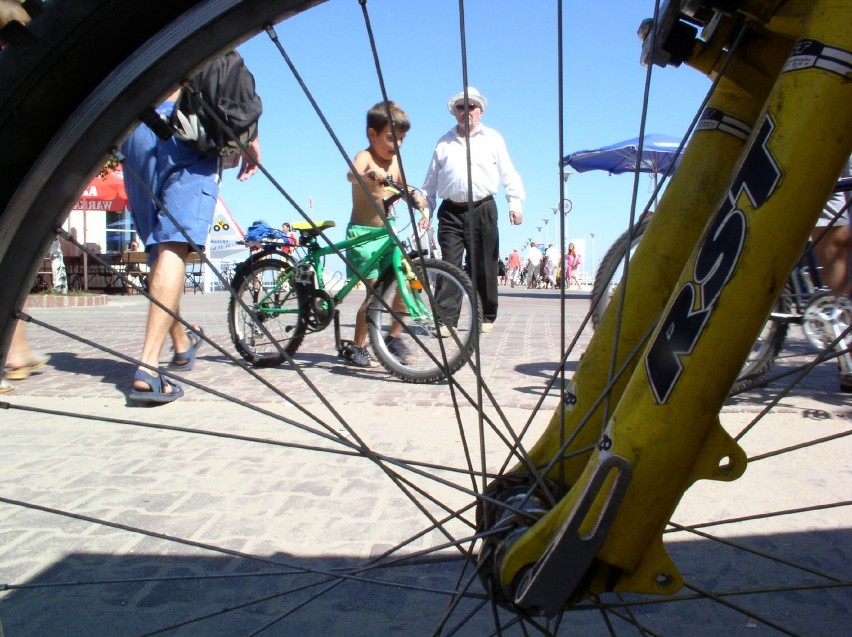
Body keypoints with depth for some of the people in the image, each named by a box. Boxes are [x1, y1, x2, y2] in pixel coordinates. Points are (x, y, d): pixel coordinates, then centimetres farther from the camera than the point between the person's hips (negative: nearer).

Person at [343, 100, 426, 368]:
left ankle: (394, 339, 16)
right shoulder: (365, 157, -11)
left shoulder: (395, 161, 10)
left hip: (386, 233, 6)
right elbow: (353, 174, -34)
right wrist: (371, 174, -57)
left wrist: (416, 198, -3)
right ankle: (356, 348, 1)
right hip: (363, 234, -6)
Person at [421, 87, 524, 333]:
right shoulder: (444, 143, 16)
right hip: (451, 212, 1)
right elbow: (431, 181, 19)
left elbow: (508, 174, 6)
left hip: (483, 210, -1)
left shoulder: (492, 138, 11)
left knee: (484, 267, 3)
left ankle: (487, 317, 15)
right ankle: (446, 319, -7)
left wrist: (515, 203, -6)